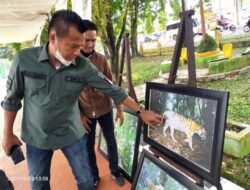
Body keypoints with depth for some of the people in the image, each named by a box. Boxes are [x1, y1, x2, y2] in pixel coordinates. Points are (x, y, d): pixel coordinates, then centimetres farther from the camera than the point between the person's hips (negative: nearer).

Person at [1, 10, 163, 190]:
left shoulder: (83, 66, -16)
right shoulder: (23, 59, -16)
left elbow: (113, 90, -11)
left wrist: (141, 112, -9)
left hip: (71, 134, 0)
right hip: (36, 138, 1)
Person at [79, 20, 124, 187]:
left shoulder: (101, 58, -5)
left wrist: (120, 108, -3)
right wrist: (78, 115, -7)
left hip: (105, 109, 2)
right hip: (86, 113, -1)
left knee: (111, 141, 14)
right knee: (89, 146, 13)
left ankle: (115, 171, 38)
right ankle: (94, 177, 37)